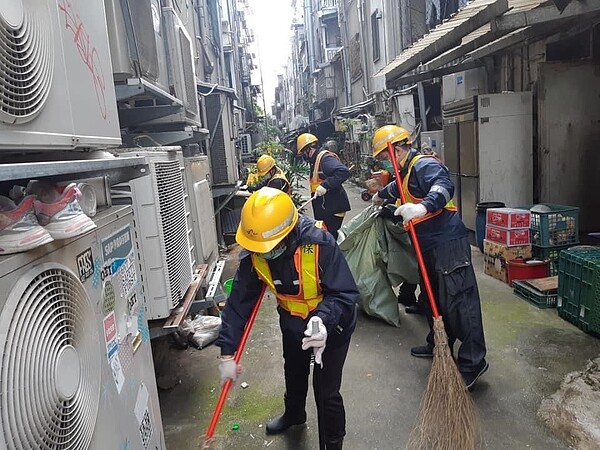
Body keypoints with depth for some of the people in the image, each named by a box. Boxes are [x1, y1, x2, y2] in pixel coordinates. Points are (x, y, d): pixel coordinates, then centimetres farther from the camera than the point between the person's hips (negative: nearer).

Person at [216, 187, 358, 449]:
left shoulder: (320, 244, -38)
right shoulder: (254, 254, -23)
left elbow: (345, 294, -32)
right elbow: (240, 301, -17)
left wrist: (323, 320, -50)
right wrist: (227, 353, -17)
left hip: (331, 322, -5)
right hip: (292, 321, 5)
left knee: (326, 391, 0)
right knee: (293, 373, 29)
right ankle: (294, 414, 61)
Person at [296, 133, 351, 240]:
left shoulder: (325, 158, -14)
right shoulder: (315, 161, 18)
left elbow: (344, 172, -29)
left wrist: (325, 185, -31)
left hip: (333, 208, -10)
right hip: (324, 209, 10)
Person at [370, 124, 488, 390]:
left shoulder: (424, 164, -14)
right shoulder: (406, 171, 18)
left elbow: (444, 186, -35)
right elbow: (398, 188, 43)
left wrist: (424, 207, -53)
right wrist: (381, 195, 61)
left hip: (448, 243, -11)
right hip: (429, 246, 11)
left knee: (458, 301, -7)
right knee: (433, 298, 18)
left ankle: (473, 362, 0)